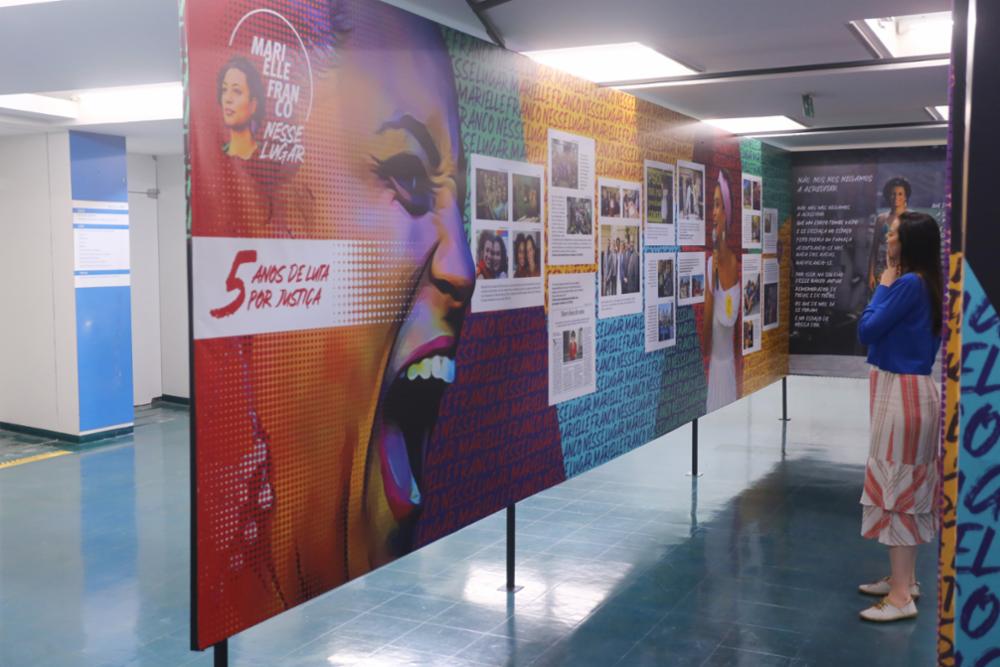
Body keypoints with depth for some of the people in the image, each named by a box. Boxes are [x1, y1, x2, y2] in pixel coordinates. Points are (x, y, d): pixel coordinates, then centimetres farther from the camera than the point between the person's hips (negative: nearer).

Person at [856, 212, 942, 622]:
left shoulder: (909, 284, -19)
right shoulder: (926, 283, 11)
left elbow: (866, 331, -15)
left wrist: (884, 286, -8)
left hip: (901, 392, -10)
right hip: (910, 388, 10)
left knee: (895, 488, -5)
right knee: (908, 488, 16)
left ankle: (901, 597, 1)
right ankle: (905, 579, 28)